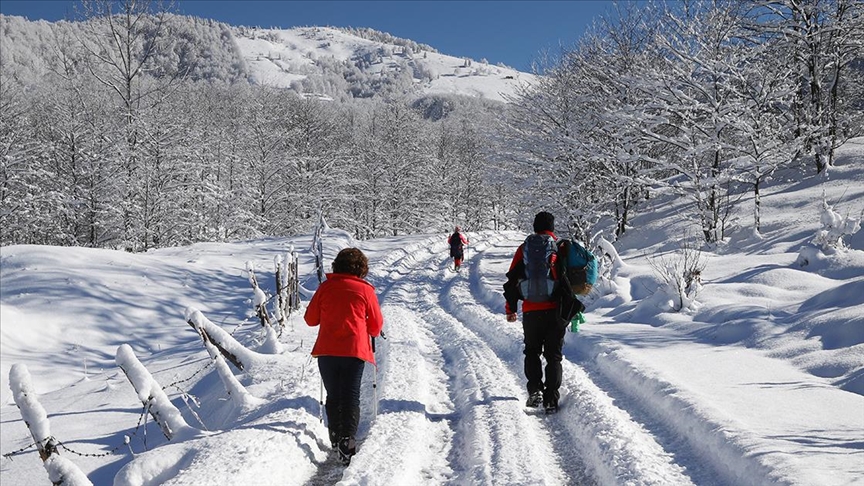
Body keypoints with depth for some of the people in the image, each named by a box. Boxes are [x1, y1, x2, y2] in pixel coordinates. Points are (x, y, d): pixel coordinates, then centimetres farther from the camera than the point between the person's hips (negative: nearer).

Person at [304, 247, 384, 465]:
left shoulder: (326, 286, 3)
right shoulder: (365, 290, 0)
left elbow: (310, 318, 8)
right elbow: (376, 326, 5)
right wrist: (369, 333, 27)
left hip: (327, 349, 2)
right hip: (354, 349, -2)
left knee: (333, 396, 16)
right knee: (351, 396, 2)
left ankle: (336, 438, 19)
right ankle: (347, 438, -14)